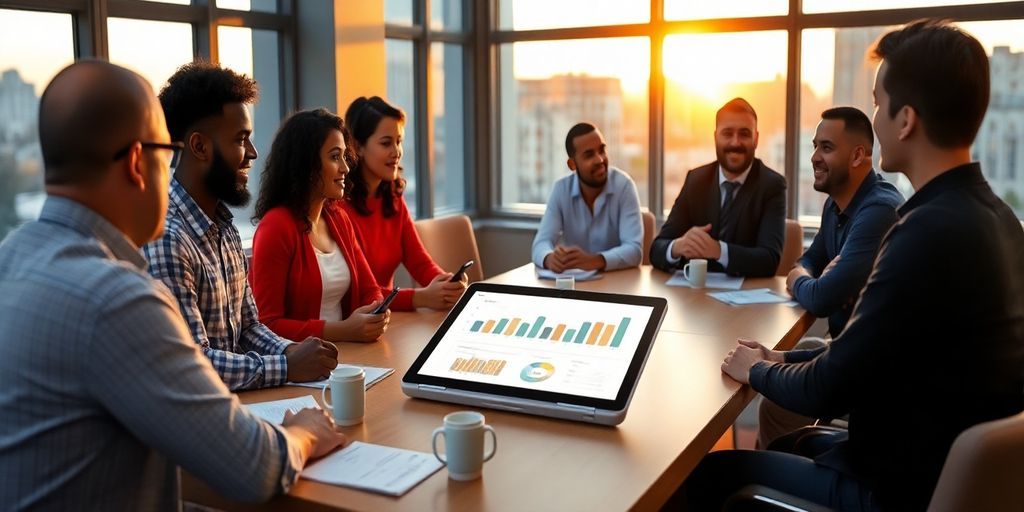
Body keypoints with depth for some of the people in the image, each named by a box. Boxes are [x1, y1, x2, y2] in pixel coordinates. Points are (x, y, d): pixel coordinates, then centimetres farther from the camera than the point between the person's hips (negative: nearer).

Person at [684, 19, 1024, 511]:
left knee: (707, 471, 3)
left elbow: (826, 392, -22)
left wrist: (758, 371, -3)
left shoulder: (931, 230, -29)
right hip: (949, 462, 9)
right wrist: (784, 359, 7)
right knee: (786, 447, 28)